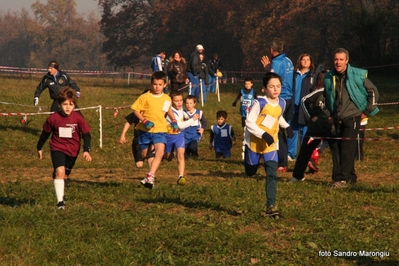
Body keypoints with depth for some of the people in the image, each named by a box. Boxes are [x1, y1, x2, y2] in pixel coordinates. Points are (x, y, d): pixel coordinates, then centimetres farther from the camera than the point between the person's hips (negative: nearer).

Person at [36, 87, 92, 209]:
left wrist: (86, 150, -16)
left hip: (72, 150, 2)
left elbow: (86, 135, -5)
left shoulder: (78, 118, -13)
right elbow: (45, 133, 4)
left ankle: (61, 195, 43)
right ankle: (60, 201, -23)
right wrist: (39, 148, 15)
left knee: (65, 175, 15)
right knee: (60, 171, -22)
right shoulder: (53, 118, -12)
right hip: (57, 148, -2)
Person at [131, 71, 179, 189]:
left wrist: (174, 121, 12)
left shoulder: (167, 99, 6)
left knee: (160, 152, -22)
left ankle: (150, 178, -30)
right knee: (145, 154, 8)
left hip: (160, 130, 1)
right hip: (145, 130, -1)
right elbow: (136, 110, -5)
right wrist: (144, 121, -18)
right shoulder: (145, 97, -6)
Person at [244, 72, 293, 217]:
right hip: (254, 141, -3)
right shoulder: (260, 103, -20)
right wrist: (263, 134, -29)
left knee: (272, 174, -10)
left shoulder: (281, 103, -1)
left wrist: (286, 126, 7)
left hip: (271, 143, 3)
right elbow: (249, 122, -21)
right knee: (250, 172, 13)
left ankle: (271, 206, -11)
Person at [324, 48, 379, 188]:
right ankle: (350, 177, 21)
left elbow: (373, 92, 0)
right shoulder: (329, 78, 5)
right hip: (337, 119, 5)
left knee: (347, 148, -14)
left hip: (352, 117, -5)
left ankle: (341, 179, -18)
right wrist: (330, 114, 21)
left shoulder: (358, 75, -7)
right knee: (342, 150, 8)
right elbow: (326, 97, 25)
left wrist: (367, 112, -1)